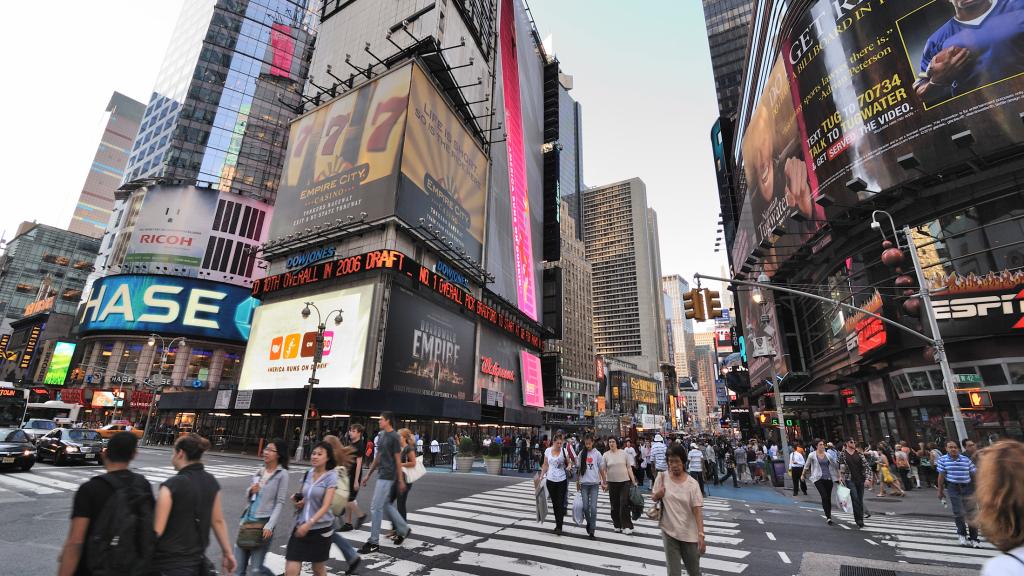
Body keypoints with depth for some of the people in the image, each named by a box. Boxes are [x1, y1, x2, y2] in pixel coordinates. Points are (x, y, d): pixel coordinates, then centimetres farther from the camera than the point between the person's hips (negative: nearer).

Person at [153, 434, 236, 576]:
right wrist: (227, 552, 12)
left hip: (169, 562, -6)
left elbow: (157, 530, -18)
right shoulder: (211, 482, 1)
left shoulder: (171, 485, -17)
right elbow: (218, 521, 5)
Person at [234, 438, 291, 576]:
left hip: (264, 522, -6)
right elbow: (248, 498, 17)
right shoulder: (259, 471, 10)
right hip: (247, 519, 6)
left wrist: (270, 526, -19)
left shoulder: (282, 474, -9)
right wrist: (251, 491, -4)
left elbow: (280, 503, -11)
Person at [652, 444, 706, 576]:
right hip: (669, 532, 1)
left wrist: (701, 535, -18)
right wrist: (657, 495, -15)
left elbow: (697, 510, -12)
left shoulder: (692, 484, -12)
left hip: (689, 534, 0)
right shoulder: (662, 477, -6)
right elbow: (653, 497, 7)